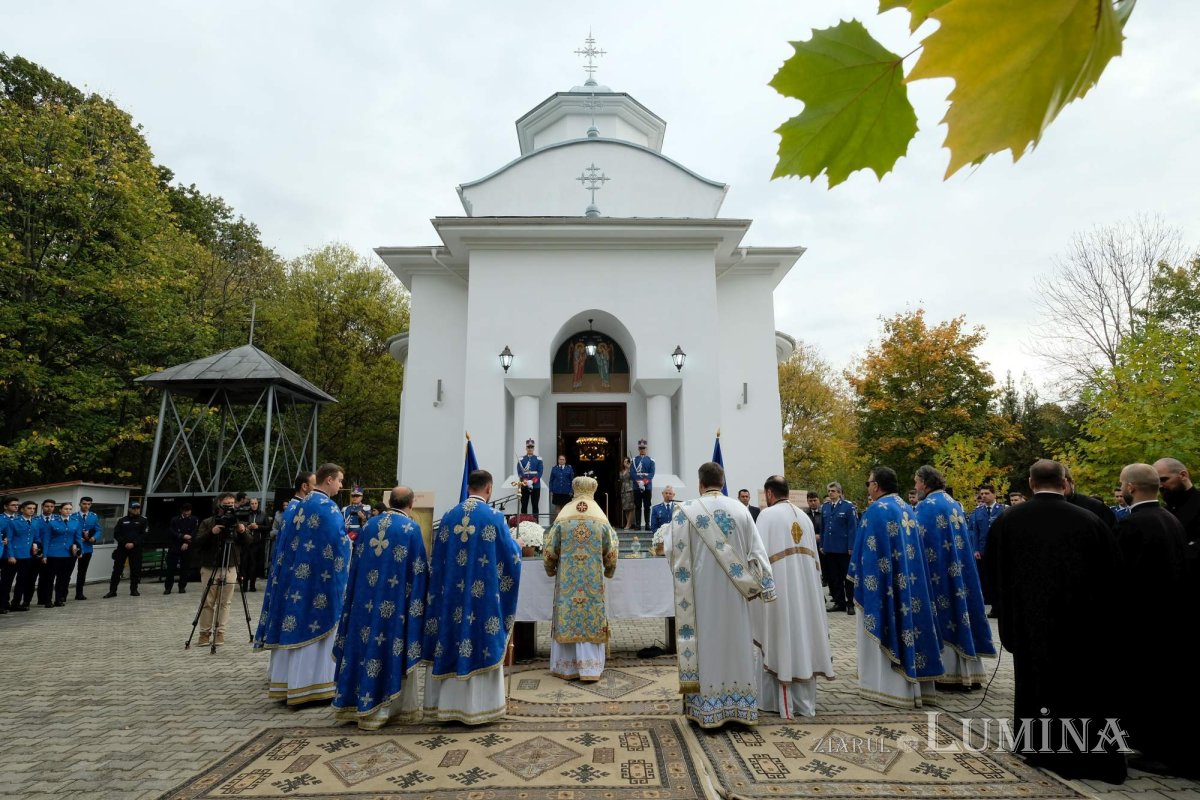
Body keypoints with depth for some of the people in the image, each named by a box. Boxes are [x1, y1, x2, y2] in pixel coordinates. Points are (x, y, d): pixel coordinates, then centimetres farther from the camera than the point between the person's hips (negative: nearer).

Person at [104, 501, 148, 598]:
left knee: (135, 570, 1)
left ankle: (134, 590, 10)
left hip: (136, 548, -1)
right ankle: (112, 591, 5)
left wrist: (133, 543, -14)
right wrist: (125, 543, -10)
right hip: (122, 547, 1)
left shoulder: (143, 520, 5)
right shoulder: (122, 520, 9)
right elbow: (116, 534, 4)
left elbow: (144, 535, -2)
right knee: (117, 569, -1)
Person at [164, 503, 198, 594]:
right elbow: (171, 532, -3)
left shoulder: (194, 520, 5)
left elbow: (194, 533, -3)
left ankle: (182, 587, 11)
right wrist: (182, 536, -16)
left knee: (184, 568, 1)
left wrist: (187, 542, -17)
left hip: (187, 547, 0)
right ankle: (168, 587, 7)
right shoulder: (174, 519, 7)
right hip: (174, 547, 0)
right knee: (171, 567, -2)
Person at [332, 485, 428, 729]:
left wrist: (366, 587, 20)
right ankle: (391, 707, 13)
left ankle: (359, 703, 23)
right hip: (396, 602, -5)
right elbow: (419, 571, -9)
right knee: (394, 651, 4)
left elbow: (356, 565, 12)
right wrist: (418, 601, 2)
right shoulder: (411, 528, -10)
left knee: (367, 644, 13)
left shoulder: (369, 525, 7)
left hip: (366, 599, 5)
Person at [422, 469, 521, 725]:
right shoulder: (494, 517, -9)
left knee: (452, 640, 12)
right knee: (482, 644, 6)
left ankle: (447, 704, 21)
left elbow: (437, 558, 8)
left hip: (451, 593, 4)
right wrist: (517, 545, 18)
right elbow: (510, 556, -2)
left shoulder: (449, 516, 3)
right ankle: (478, 706, 13)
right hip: (483, 595, -4)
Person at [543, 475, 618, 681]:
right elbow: (611, 553, 2)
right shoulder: (601, 521, -3)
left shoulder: (562, 519, -3)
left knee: (567, 619, 9)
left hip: (567, 580, 0)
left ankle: (566, 668, 16)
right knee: (592, 620, 6)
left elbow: (549, 550, 0)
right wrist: (609, 571, 20)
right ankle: (589, 669, 5)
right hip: (593, 581, 0)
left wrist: (550, 569, 18)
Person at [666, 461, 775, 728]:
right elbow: (757, 551, 0)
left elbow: (673, 550, -8)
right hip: (733, 593, 2)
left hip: (701, 591, -2)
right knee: (735, 642, 11)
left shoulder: (686, 510, -9)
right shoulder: (740, 509, 0)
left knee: (705, 643, 6)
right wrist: (762, 585, 6)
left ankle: (706, 707, 13)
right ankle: (739, 706, 19)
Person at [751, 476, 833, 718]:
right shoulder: (804, 516, 9)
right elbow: (814, 556, 12)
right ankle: (804, 701, 20)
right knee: (802, 636, 11)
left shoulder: (767, 515, -9)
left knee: (780, 641, 2)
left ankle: (779, 701, 9)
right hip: (805, 589, 6)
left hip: (778, 589, -5)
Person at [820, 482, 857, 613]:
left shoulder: (848, 506, -9)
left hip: (844, 548, -5)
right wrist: (822, 544, 8)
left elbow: (853, 527, -9)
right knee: (834, 577, 12)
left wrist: (851, 547, -12)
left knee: (847, 577, 7)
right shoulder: (825, 506, 6)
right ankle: (839, 602, 22)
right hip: (829, 548, 5)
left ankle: (850, 603, 18)